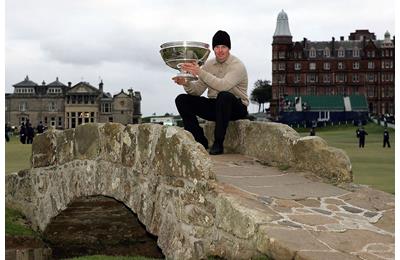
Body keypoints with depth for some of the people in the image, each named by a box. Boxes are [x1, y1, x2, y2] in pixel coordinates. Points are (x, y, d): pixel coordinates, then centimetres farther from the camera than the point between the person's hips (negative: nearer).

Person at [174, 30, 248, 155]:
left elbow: (223, 85, -32)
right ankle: (200, 141, -7)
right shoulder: (209, 64, 6)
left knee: (224, 96, -39)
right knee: (182, 100, -8)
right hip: (214, 106, 6)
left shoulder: (237, 66, -14)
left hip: (236, 108, -6)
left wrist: (200, 72, -35)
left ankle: (218, 143, -27)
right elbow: (198, 90, 1)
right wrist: (186, 83, -20)